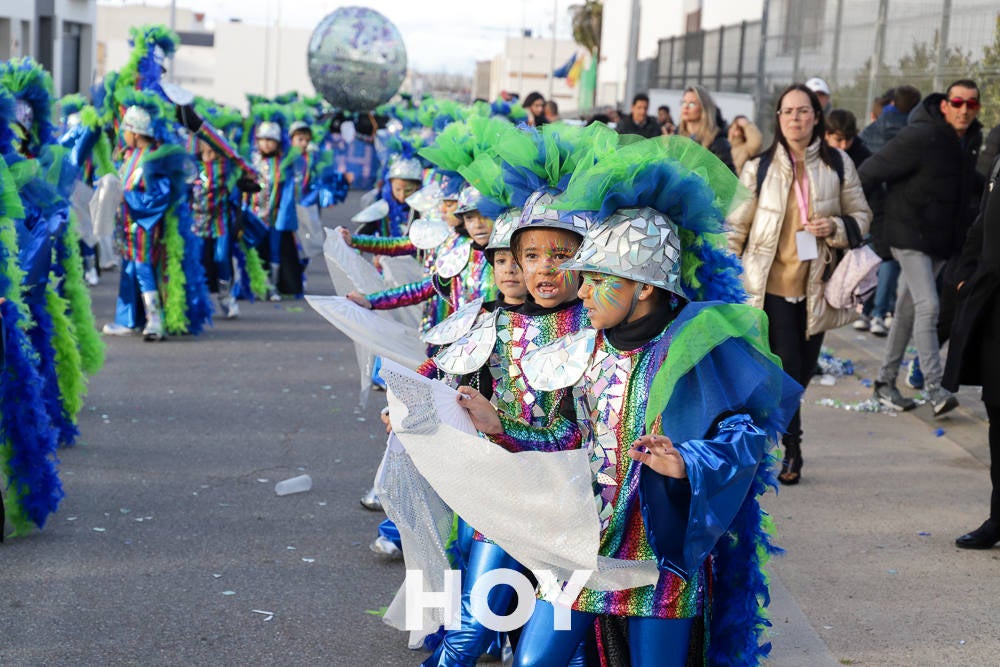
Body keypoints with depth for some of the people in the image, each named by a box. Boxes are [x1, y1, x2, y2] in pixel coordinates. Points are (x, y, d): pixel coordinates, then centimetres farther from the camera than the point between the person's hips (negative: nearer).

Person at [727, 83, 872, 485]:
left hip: (816, 284, 3)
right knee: (787, 368, -7)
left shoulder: (838, 164, 4)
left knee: (803, 369, 7)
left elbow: (862, 217, 11)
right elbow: (736, 227, 4)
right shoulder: (759, 167, 1)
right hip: (771, 282, -2)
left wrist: (835, 227, -11)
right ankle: (791, 451, 8)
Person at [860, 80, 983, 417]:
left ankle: (886, 382, 21)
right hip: (910, 234, -8)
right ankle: (934, 388, -17)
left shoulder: (972, 139, 5)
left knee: (908, 310, 13)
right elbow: (871, 171, -13)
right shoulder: (920, 137, -19)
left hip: (942, 241, 8)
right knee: (928, 306, -17)